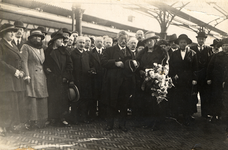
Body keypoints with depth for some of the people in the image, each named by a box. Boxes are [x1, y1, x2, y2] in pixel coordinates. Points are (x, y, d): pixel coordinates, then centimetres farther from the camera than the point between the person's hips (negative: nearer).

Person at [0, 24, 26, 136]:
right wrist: (14, 71, -15)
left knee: (17, 102, 6)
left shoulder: (13, 46, 21)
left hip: (17, 79, 8)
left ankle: (14, 125, 13)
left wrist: (21, 71, 5)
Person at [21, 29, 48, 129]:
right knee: (32, 99, -8)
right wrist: (27, 76, -16)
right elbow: (24, 62, -8)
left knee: (43, 99, 6)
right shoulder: (26, 47, 0)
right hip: (32, 75, -7)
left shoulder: (41, 48, 21)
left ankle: (41, 122, 13)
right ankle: (33, 122, -3)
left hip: (41, 76, 7)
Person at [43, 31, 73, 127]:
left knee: (63, 99, 0)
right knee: (53, 99, -3)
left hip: (63, 79, 3)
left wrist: (66, 76, -3)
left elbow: (70, 64, 6)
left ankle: (63, 119, 6)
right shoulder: (48, 51, 3)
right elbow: (45, 65, 3)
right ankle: (53, 120, 4)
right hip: (52, 79, -3)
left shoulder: (64, 51, 11)